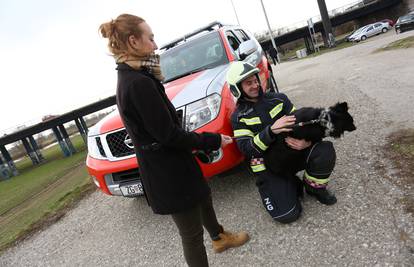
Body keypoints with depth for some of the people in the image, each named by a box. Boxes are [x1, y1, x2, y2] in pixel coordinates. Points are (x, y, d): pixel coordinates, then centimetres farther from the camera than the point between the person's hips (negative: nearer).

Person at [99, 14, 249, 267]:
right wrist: (213, 140, -14)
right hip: (167, 173, -11)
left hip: (164, 165, 11)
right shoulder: (139, 83, -25)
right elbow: (168, 134, -25)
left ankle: (219, 237, 57)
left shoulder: (130, 78, 7)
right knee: (192, 233, 7)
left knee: (203, 196, 31)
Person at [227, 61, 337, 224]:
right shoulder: (239, 117, -5)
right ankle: (292, 184, 14)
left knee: (325, 150, -27)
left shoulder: (278, 99, 5)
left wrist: (307, 141, -19)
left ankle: (315, 187, 3)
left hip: (293, 152, 3)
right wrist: (271, 130, -31)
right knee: (287, 214, -19)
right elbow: (247, 149, -17)